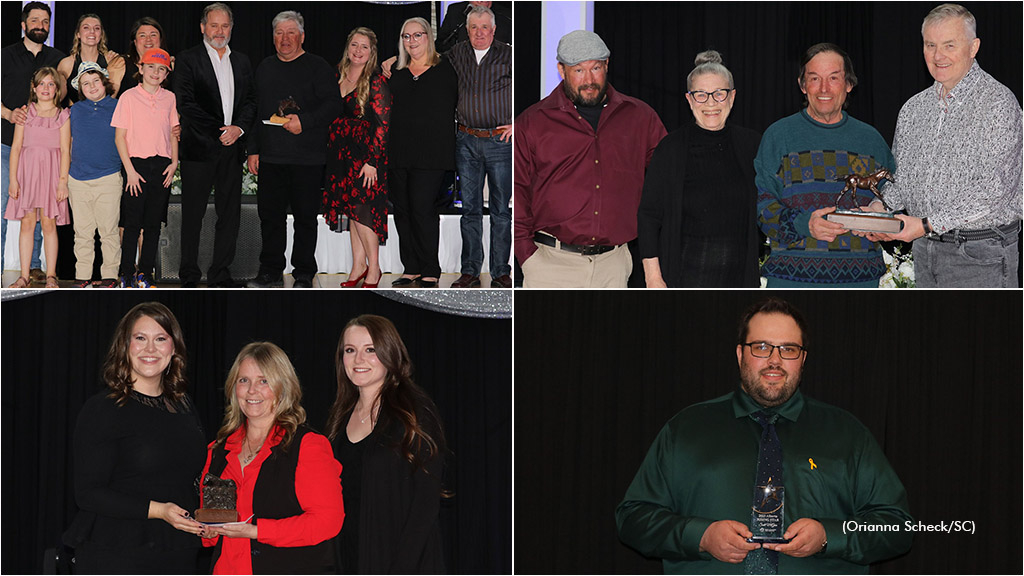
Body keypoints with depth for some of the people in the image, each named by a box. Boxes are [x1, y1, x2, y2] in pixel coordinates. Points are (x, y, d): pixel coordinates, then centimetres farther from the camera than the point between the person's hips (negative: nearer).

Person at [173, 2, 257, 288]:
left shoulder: (242, 61, 16)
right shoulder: (188, 59, -1)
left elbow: (251, 101, 13)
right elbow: (185, 104, -9)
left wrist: (238, 128, -7)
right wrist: (219, 130, -12)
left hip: (232, 147, 5)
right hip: (199, 147, -5)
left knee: (230, 214, 5)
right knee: (192, 214, 0)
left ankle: (220, 274, 13)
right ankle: (189, 275, 8)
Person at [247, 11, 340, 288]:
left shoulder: (317, 67, 0)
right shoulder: (265, 68, 16)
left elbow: (333, 104, -7)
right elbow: (256, 111, 20)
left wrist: (304, 121, -21)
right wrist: (253, 150, 14)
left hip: (307, 158, -5)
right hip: (270, 156, 5)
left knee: (305, 217, 0)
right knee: (270, 214, 6)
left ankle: (304, 274, 8)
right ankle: (271, 271, 16)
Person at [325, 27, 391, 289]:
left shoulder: (376, 83, -12)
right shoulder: (338, 75, 7)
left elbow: (382, 125, -14)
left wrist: (371, 161, -18)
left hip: (367, 153, -6)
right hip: (341, 153, 6)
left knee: (361, 209, -8)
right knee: (350, 208, 9)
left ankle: (373, 268, 3)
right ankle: (358, 265, 17)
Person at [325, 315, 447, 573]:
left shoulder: (415, 410, -7)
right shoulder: (342, 415, 11)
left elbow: (426, 503, -12)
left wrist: (400, 570, -18)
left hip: (409, 563, -5)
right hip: (353, 559, 5)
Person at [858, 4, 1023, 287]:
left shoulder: (998, 103, -10)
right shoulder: (914, 108, 12)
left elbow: (993, 190, -18)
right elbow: (901, 176, 17)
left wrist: (928, 224, -23)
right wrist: (880, 207, -6)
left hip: (979, 256, -6)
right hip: (925, 253, 6)